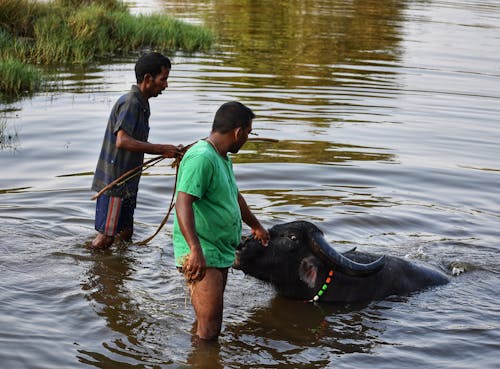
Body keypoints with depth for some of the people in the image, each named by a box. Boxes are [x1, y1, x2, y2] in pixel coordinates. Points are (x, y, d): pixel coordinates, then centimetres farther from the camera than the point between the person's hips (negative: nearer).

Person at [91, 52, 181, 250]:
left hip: (127, 181, 10)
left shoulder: (141, 104, 13)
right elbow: (122, 141, -31)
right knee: (106, 235, -2)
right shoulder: (130, 103, -18)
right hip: (114, 180, -10)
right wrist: (161, 149, -28)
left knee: (126, 233, 16)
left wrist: (169, 151, 9)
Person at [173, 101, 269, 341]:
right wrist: (195, 249, -40)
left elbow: (234, 196, 34)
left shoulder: (223, 158, 17)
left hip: (220, 253, 10)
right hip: (201, 256, -10)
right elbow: (183, 204, -29)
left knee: (210, 325, 15)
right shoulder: (201, 158, -18)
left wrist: (256, 226, 48)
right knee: (208, 331, -11)